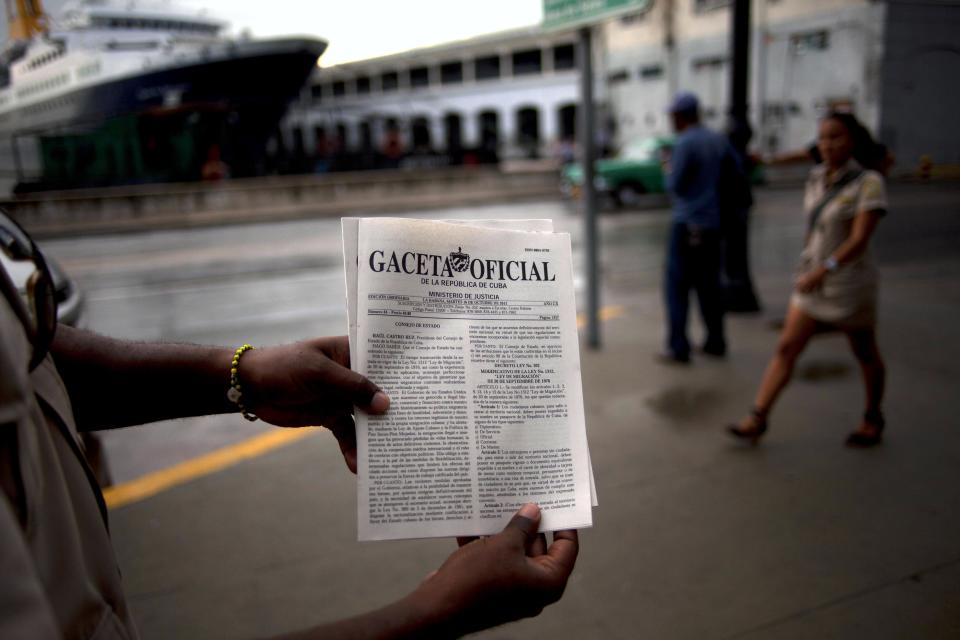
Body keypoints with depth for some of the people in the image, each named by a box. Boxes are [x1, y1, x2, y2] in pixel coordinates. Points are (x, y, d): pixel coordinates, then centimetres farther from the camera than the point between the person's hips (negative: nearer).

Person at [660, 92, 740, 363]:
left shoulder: (684, 143, -13)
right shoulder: (719, 140, 8)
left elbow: (675, 185, -12)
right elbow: (737, 170, 12)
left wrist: (668, 170, 7)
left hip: (688, 223, -7)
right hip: (714, 223, 7)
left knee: (677, 285, -2)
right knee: (709, 284, 14)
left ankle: (679, 348, -4)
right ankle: (715, 342, 18)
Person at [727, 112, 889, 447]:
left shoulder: (868, 182, -16)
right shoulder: (817, 178, 3)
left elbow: (860, 239, -25)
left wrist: (825, 269, -36)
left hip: (850, 284, -5)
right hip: (812, 283, 5)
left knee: (865, 354, 13)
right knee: (786, 348, -1)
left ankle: (873, 418, 34)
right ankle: (757, 419, 0)